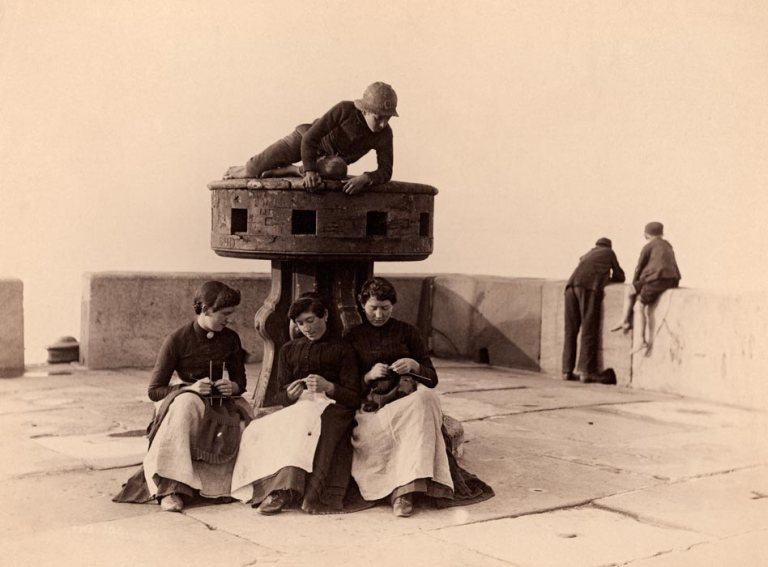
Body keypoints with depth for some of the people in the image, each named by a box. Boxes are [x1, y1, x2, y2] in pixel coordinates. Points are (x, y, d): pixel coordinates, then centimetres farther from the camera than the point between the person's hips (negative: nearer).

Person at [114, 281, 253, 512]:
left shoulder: (230, 339, 4)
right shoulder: (177, 340, -8)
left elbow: (240, 381, 15)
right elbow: (154, 390, -8)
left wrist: (232, 387, -10)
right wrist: (190, 388, -23)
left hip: (221, 405, 4)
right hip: (184, 401, -3)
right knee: (186, 403, -39)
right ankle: (171, 489, -40)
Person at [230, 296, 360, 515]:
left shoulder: (342, 349, 15)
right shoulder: (288, 350, 26)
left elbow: (354, 398, 6)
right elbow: (276, 398, 20)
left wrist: (329, 387, -14)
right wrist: (289, 395, -5)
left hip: (329, 406, -3)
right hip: (295, 406, 3)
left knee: (307, 417, -39)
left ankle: (283, 490, -48)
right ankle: (280, 490, -44)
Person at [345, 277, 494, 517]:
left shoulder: (407, 332, 15)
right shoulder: (352, 338, 14)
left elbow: (432, 379, 14)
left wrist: (414, 366, -8)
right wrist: (368, 376, -9)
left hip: (408, 398, 1)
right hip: (372, 407, -1)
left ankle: (401, 489, -44)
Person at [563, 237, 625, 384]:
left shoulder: (587, 254, 37)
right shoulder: (609, 253, 24)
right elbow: (620, 277, 27)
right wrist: (608, 279, 44)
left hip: (571, 285, 5)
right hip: (589, 286, -5)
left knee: (571, 329, 5)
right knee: (589, 329, -7)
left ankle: (567, 370, 2)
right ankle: (587, 371, -13)